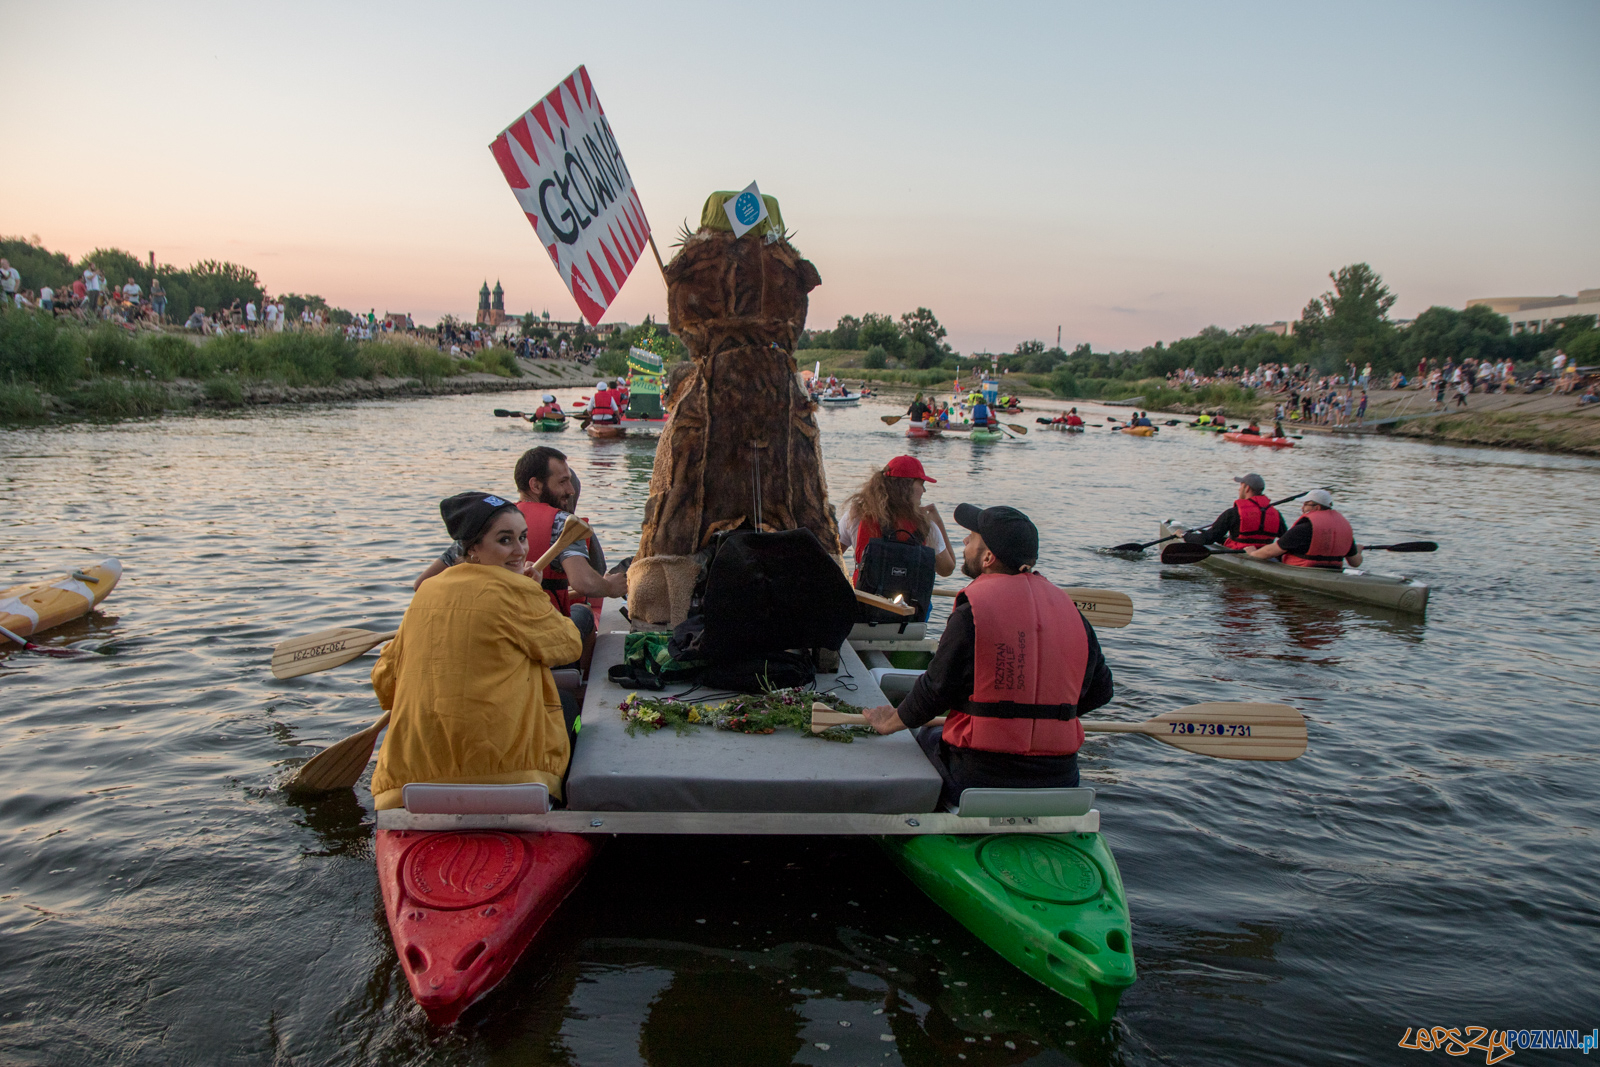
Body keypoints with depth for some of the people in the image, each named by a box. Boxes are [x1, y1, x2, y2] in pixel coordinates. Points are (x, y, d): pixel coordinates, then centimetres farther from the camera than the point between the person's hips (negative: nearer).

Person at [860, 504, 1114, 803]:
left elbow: (935, 691, -7)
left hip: (981, 778, -5)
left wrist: (892, 722, 11)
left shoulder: (971, 612, -13)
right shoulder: (1069, 607, 3)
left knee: (925, 739, 19)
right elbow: (1099, 691, 12)